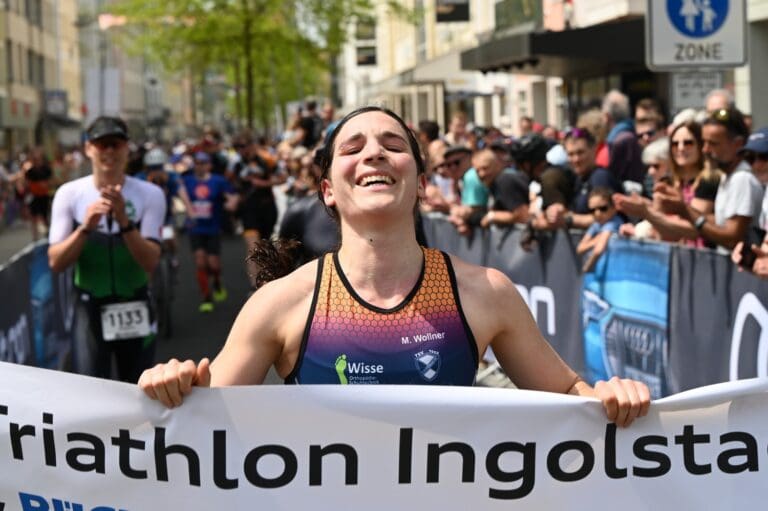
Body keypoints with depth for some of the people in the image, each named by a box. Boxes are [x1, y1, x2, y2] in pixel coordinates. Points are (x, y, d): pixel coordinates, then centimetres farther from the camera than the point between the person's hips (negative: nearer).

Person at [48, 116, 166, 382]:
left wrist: (124, 221, -29)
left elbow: (150, 263, -16)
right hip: (90, 309, 0)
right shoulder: (69, 193, -6)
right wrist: (85, 227, -25)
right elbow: (55, 262, -10)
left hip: (135, 309, 1)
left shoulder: (149, 194, -8)